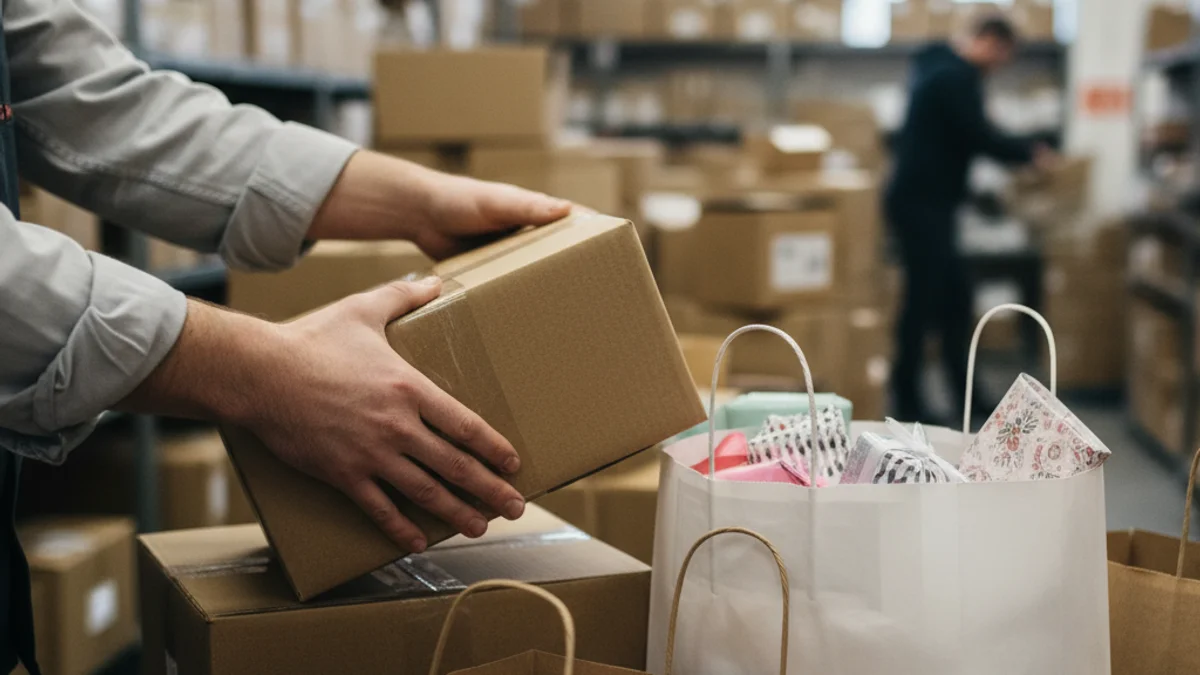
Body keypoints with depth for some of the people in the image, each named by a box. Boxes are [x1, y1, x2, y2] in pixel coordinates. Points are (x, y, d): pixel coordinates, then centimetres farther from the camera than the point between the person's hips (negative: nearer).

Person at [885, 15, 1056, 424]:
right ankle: (907, 402, 2)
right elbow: (979, 136, -20)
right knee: (923, 300, -5)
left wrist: (1016, 152, 17)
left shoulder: (942, 68, 17)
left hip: (925, 200, 11)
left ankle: (963, 394, 21)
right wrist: (1030, 154, -6)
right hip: (921, 203, -11)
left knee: (954, 295, 14)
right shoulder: (957, 77, -16)